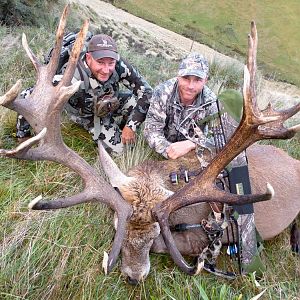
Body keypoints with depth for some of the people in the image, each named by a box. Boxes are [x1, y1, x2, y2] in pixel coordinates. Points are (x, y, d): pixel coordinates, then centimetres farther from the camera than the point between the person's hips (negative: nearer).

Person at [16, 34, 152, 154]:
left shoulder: (119, 66, -31)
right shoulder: (73, 78, -39)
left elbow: (146, 90, -21)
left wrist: (131, 126, -24)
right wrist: (23, 136, -24)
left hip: (112, 107, 3)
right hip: (85, 114, -3)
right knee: (118, 148, -16)